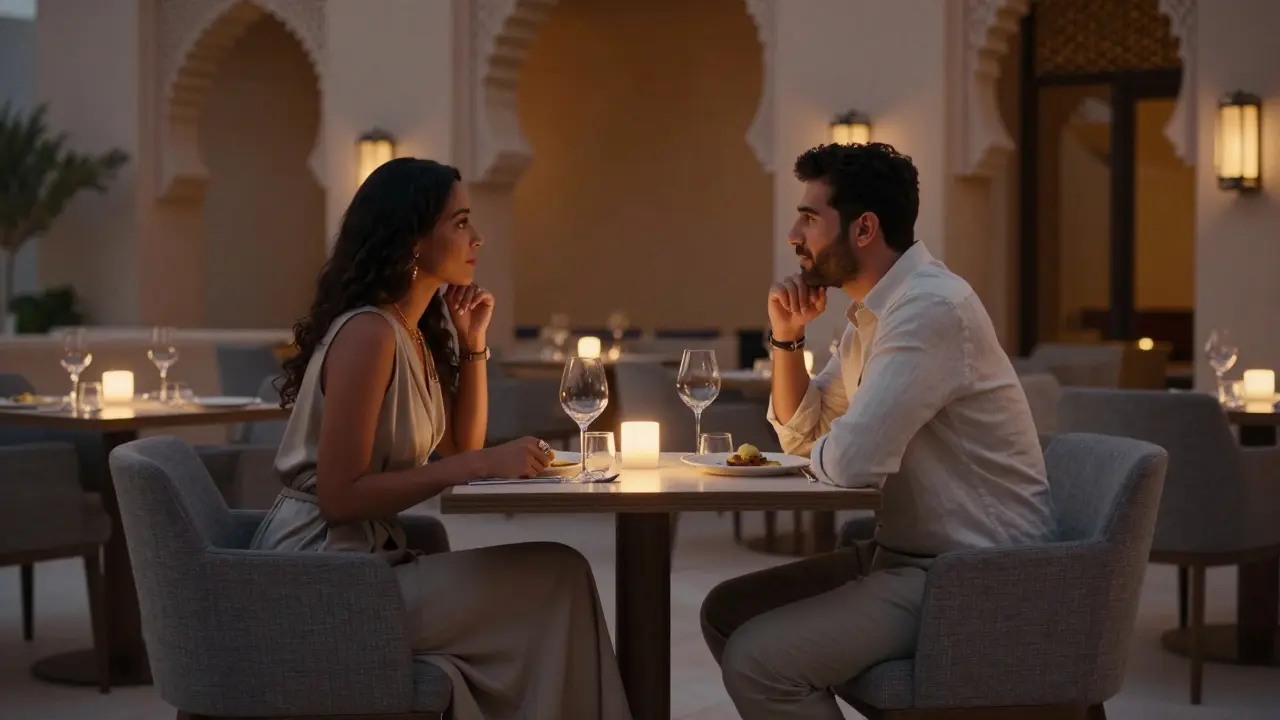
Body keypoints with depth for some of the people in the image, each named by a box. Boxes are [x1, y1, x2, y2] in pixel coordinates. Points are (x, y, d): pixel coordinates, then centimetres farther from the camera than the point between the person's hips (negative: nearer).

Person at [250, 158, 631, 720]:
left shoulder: (415, 334, 11)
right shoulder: (368, 333, -18)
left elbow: (461, 448, 14)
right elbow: (340, 497, -23)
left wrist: (474, 343, 5)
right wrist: (480, 465, -25)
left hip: (355, 564, 9)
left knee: (554, 579, 0)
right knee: (558, 582, -11)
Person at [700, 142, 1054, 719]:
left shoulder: (931, 307, -21)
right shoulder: (872, 312, 11)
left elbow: (851, 460, -28)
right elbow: (800, 432, 20)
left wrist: (818, 453, -4)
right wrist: (786, 335, 4)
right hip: (906, 555, 10)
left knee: (757, 660, -20)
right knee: (725, 613, 10)